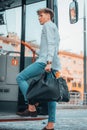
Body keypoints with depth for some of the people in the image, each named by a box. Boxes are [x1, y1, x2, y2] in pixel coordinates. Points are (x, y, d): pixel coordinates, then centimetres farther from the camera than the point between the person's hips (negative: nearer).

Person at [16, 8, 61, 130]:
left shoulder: (48, 25, 3)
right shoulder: (55, 29, 32)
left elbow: (51, 44, -11)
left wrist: (48, 62, -21)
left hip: (45, 61, -9)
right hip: (54, 65, 9)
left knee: (20, 78, -5)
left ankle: (31, 107, -14)